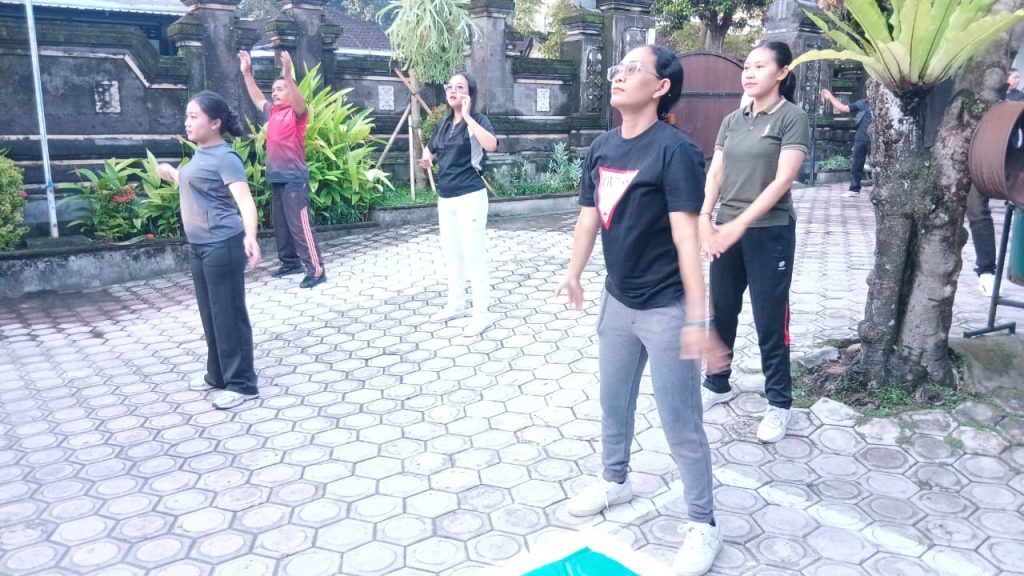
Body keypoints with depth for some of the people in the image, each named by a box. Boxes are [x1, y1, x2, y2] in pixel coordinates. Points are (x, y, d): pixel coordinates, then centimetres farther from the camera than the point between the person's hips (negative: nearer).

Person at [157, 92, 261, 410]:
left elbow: (245, 200, -27)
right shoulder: (201, 155, 12)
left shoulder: (225, 158, -15)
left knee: (229, 315, -4)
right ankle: (218, 375, 30)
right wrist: (172, 173, 44)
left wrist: (250, 236, -43)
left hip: (223, 246, -9)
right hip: (201, 246, 10)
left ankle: (242, 384, 5)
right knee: (210, 314, 17)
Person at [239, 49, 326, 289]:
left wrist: (287, 74, -43)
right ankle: (291, 262, 25)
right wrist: (247, 73, 27)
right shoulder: (273, 111, 14)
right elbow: (257, 98, 31)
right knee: (281, 225, 14)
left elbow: (300, 102, -29)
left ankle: (316, 270, -9)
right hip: (276, 177, 8)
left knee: (301, 225, -11)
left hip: (294, 178, -8)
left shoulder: (297, 112, -7)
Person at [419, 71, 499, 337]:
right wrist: (426, 159, 6)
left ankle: (482, 314, 3)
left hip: (470, 197, -7)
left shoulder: (478, 120, -7)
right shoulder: (444, 124, 12)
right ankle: (455, 305, 30)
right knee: (451, 254, 15)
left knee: (473, 254, -5)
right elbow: (430, 147, 30)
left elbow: (491, 145, -29)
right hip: (445, 198, 7)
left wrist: (467, 116, -23)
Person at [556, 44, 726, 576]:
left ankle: (703, 525, 22)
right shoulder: (602, 147, 3)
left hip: (666, 308, -7)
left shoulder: (674, 149, -18)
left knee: (680, 423, 3)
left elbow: (686, 236, -22)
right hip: (617, 300, 7)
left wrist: (697, 317, -24)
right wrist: (574, 273, 5)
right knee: (613, 401, 23)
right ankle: (614, 480, 46)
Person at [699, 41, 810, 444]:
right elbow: (715, 175, 6)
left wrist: (740, 224, -21)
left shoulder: (792, 118, -6)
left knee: (770, 320, 2)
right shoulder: (732, 120, 10)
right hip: (726, 231, 5)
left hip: (770, 233, -5)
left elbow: (782, 181, -15)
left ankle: (779, 402, 16)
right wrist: (704, 220, -9)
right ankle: (717, 384, 30)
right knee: (721, 312, 13)